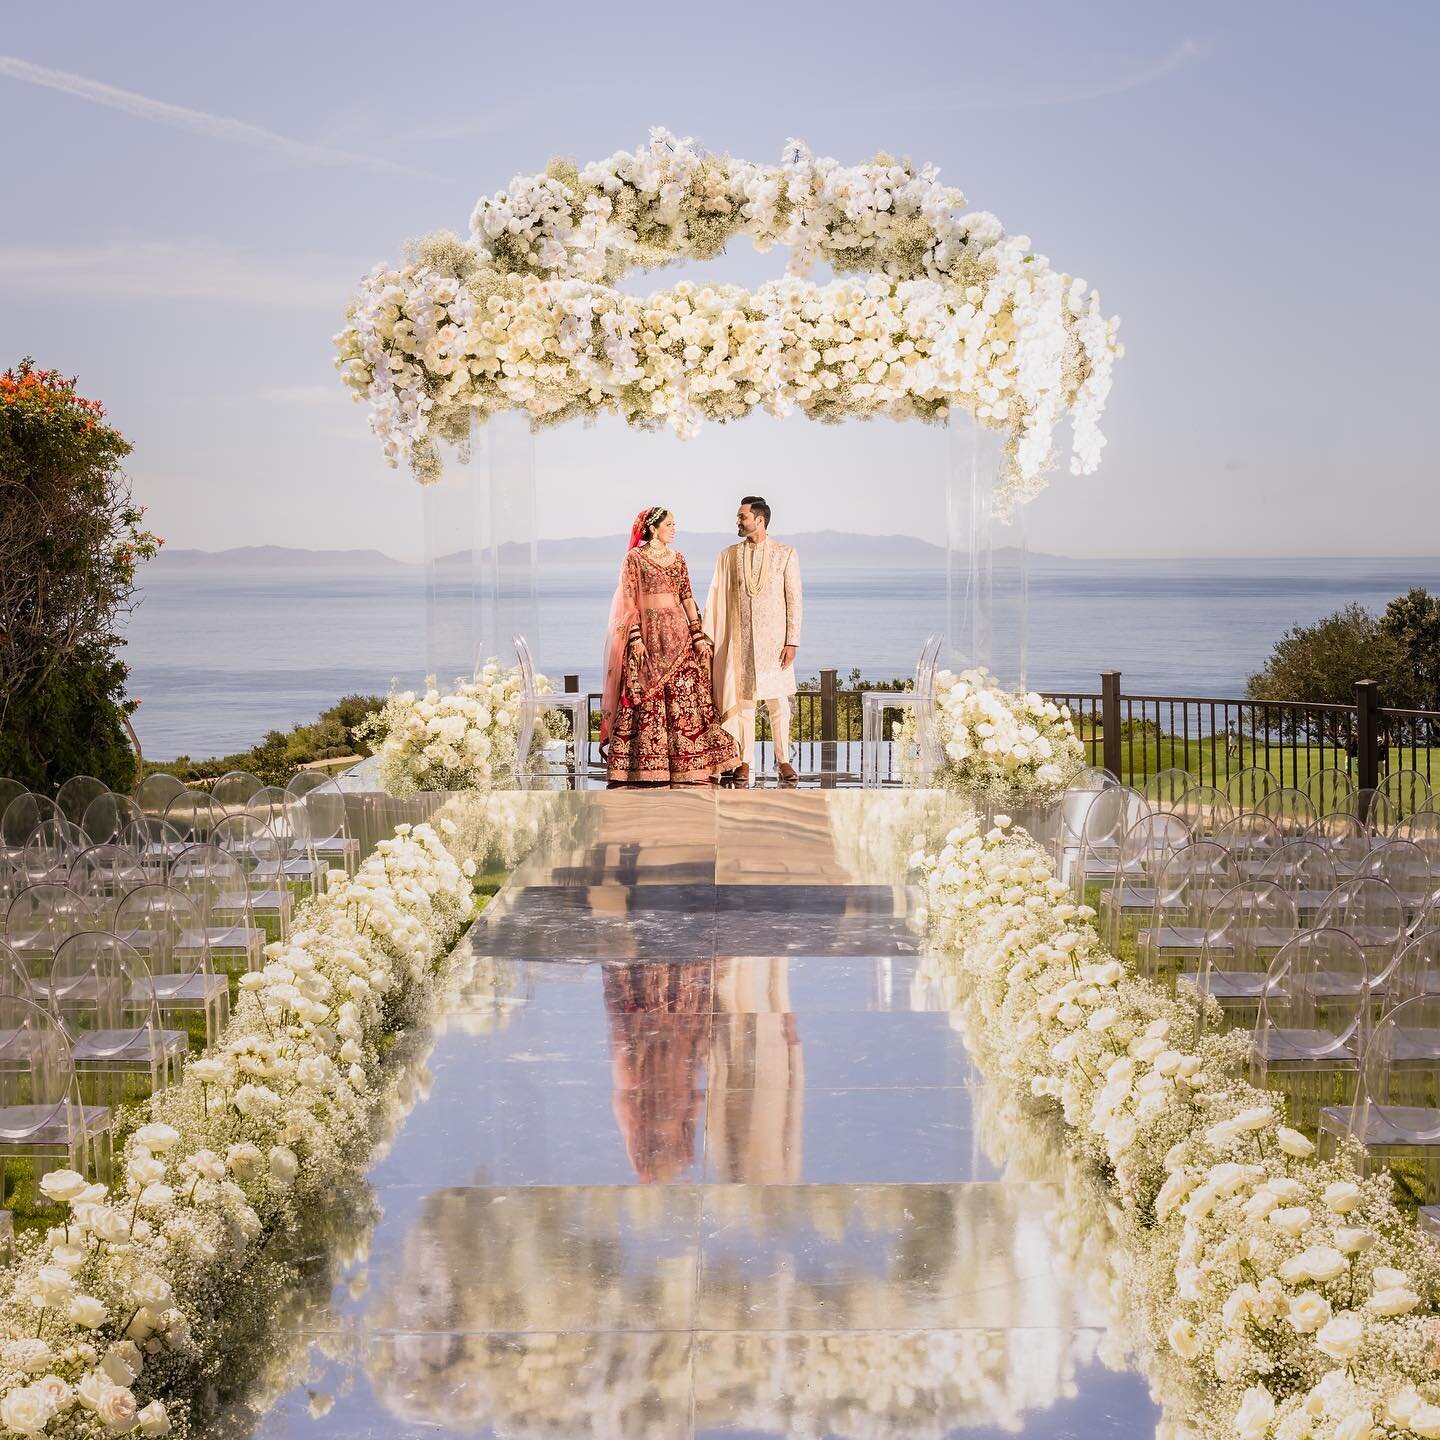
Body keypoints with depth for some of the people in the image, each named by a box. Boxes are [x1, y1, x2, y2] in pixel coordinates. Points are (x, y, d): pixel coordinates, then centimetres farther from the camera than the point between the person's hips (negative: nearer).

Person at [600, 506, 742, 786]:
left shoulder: (677, 557, 12)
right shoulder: (635, 558, -3)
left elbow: (687, 597, 11)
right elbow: (629, 600, -6)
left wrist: (698, 634, 4)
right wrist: (636, 637, -13)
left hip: (677, 632, 5)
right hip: (647, 630, -5)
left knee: (684, 697, 1)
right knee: (647, 700, -2)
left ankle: (685, 762, 5)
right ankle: (644, 766, 2)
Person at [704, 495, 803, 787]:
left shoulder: (785, 554, 1)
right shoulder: (728, 556, 7)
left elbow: (794, 599, -1)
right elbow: (715, 599, 6)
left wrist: (792, 642, -7)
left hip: (773, 638, -2)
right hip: (739, 639, 2)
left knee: (778, 701, 0)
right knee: (742, 700, 3)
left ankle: (783, 760, 9)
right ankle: (744, 762, 9)